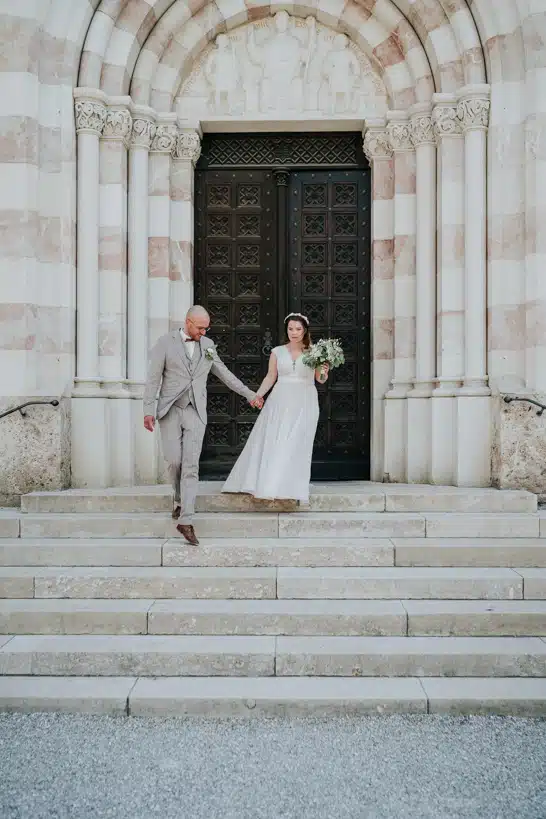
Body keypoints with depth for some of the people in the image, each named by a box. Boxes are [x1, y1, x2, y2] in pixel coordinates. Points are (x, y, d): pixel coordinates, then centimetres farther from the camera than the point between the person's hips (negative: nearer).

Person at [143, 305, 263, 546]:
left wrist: (249, 394, 22)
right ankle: (180, 499, 26)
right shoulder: (166, 342, -1)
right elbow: (153, 378, -2)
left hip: (195, 412, 2)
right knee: (174, 461, -4)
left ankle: (186, 521, -8)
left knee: (191, 465, -8)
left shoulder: (208, 345, 10)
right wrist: (148, 410, -8)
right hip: (170, 411, -1)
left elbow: (225, 374, 19)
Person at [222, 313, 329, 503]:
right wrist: (256, 395, -1)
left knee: (295, 445, -4)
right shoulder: (277, 352, 7)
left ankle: (289, 487, 3)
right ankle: (269, 484, 7)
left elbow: (320, 379, 7)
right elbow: (270, 378, 9)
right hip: (280, 402, 1)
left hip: (304, 404, -1)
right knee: (271, 443, -2)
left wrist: (324, 372, -15)